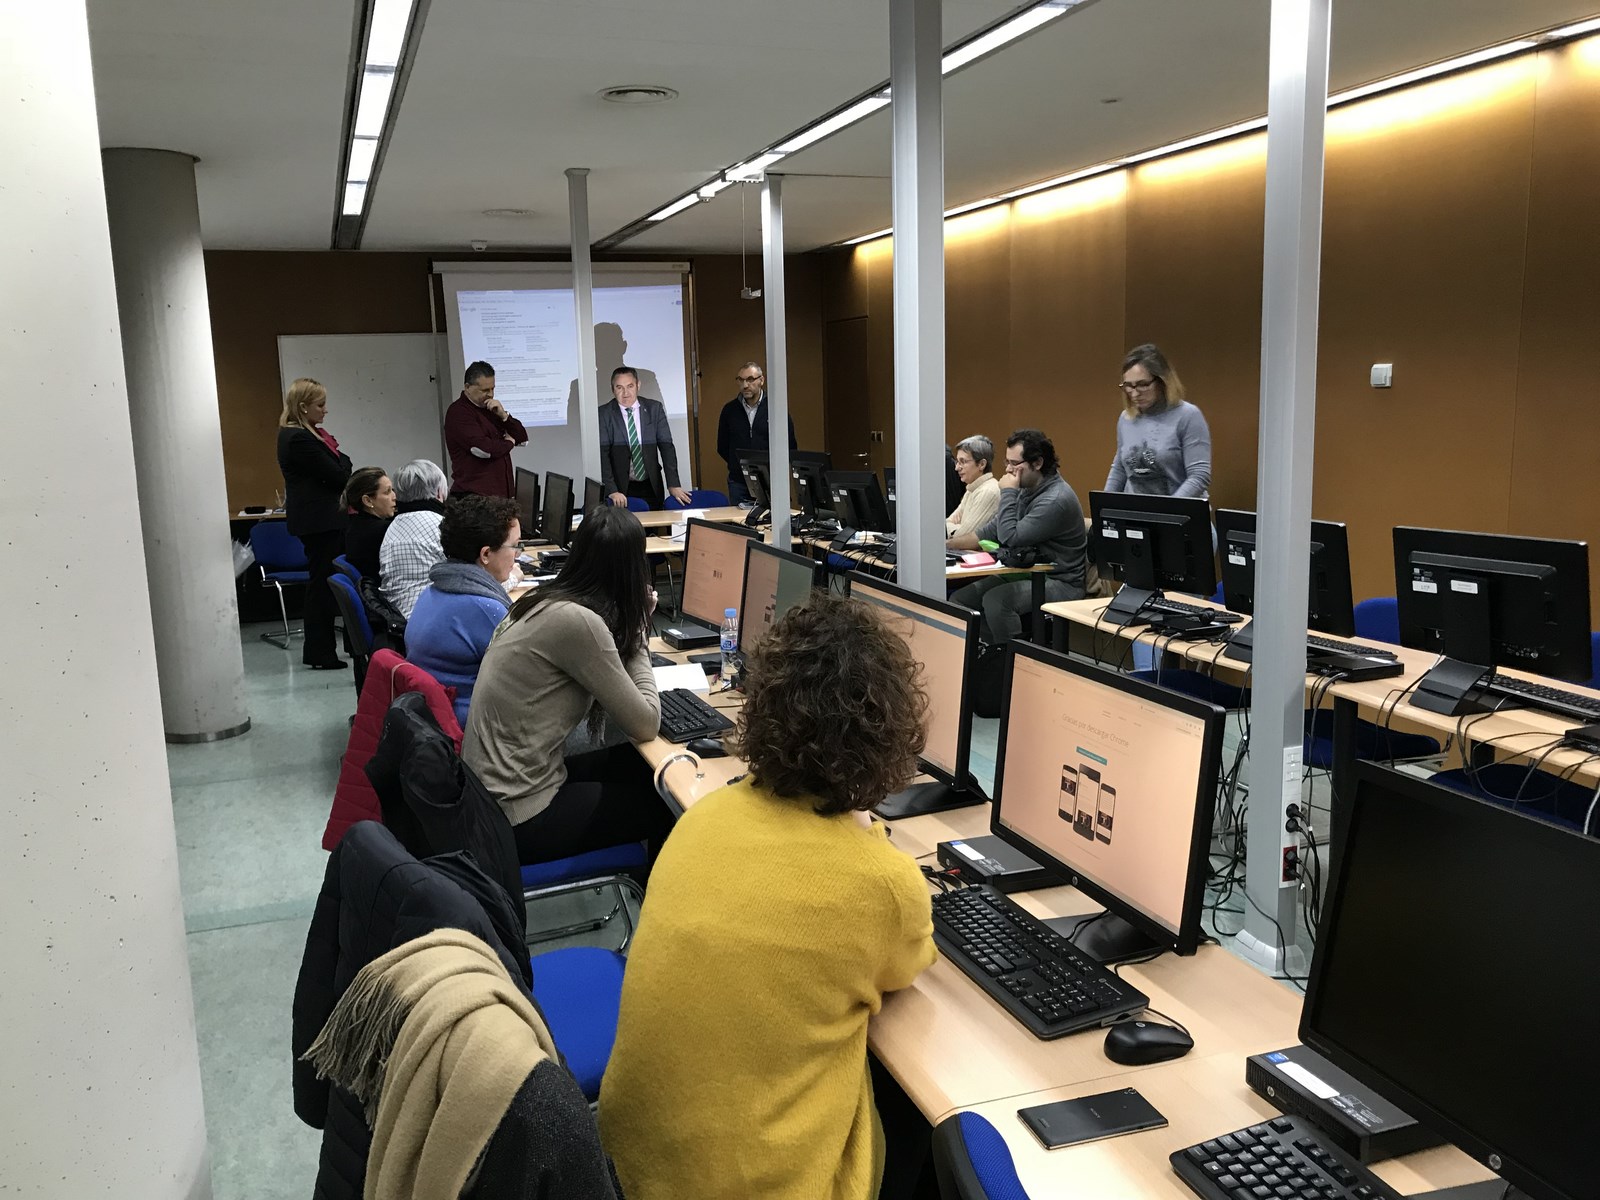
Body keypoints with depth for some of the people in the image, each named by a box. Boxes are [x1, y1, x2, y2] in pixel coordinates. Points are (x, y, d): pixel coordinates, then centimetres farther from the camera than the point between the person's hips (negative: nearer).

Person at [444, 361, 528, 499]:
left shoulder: (491, 409, 19)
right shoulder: (458, 412, -6)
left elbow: (523, 439, 13)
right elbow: (483, 449, -19)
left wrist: (504, 415, -3)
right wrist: (509, 443, 0)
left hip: (501, 491, 7)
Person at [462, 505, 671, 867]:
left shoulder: (542, 602, 3)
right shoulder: (576, 621, -23)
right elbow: (647, 725, -17)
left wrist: (632, 624, 8)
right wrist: (637, 633, -7)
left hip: (492, 788, 8)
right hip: (517, 817, -8)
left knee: (645, 767, 18)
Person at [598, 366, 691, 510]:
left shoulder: (654, 408, 1)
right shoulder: (604, 414, -6)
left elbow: (666, 446, -1)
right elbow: (602, 453, -12)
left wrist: (673, 485, -10)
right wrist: (612, 490, -23)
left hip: (651, 487, 2)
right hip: (621, 488, -2)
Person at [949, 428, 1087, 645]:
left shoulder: (1056, 500, -20)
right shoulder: (1025, 491, 10)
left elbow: (1010, 538, -23)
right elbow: (991, 532, 15)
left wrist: (1008, 493, -14)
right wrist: (947, 544, 5)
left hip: (1060, 584, -9)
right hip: (1027, 574, 9)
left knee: (995, 600, -32)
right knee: (960, 599, -5)